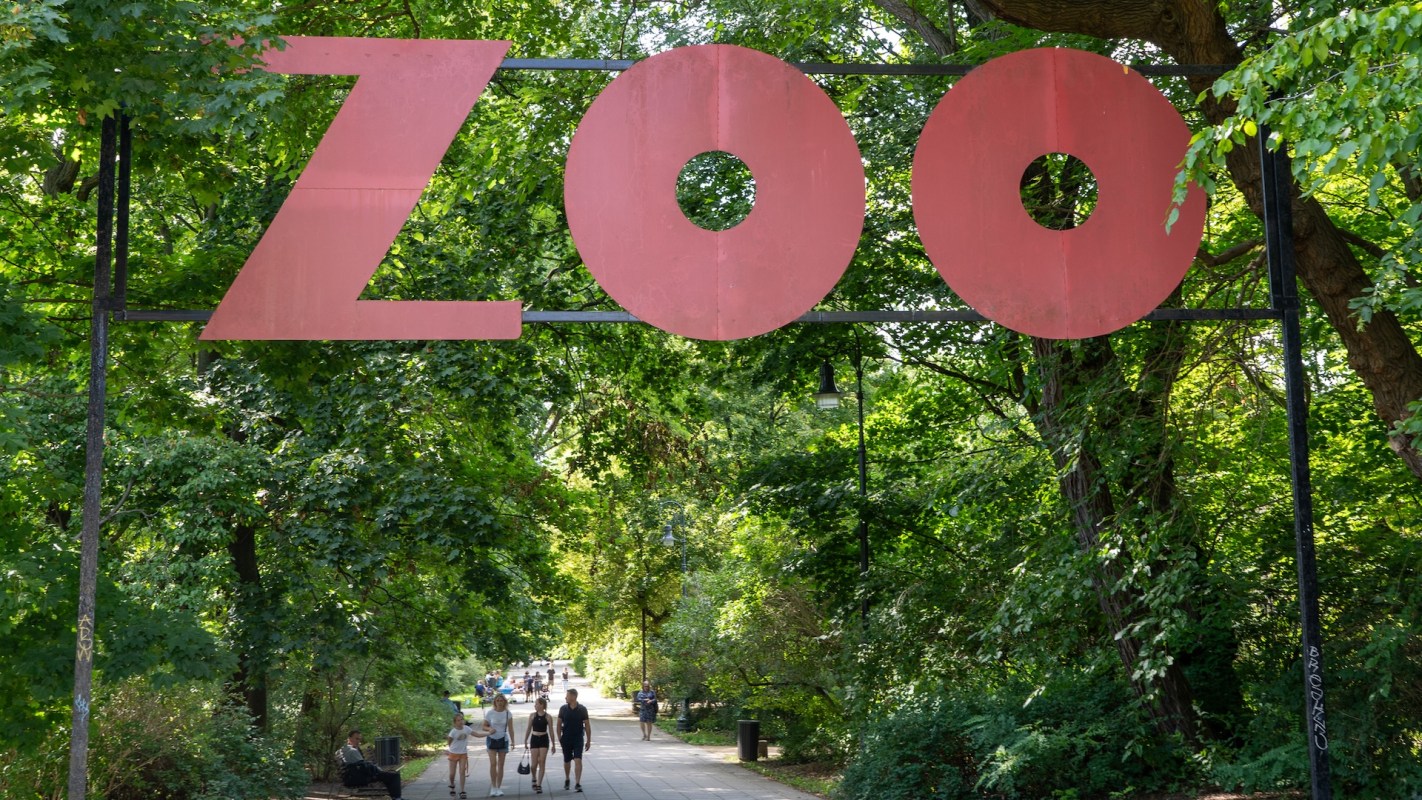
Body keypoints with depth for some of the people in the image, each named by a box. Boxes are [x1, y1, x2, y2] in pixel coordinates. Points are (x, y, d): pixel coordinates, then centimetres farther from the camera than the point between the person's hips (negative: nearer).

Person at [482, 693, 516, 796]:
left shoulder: (508, 713, -2)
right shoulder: (490, 713, -4)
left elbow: (510, 728, 0)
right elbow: (484, 726, 2)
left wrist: (513, 741, -7)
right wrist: (489, 729, -20)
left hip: (503, 740, 1)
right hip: (492, 739, -1)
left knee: (501, 765, 5)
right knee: (493, 763, -11)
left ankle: (499, 788, 12)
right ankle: (493, 788, -3)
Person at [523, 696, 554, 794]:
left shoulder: (548, 717, -5)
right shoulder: (532, 715, 1)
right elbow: (529, 729, 7)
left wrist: (553, 744, 2)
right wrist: (525, 741, 5)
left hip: (544, 739, -2)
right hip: (534, 739, 2)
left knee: (542, 763, -3)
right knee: (534, 764, 0)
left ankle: (539, 784, 3)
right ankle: (534, 779, 28)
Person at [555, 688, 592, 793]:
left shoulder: (582, 709, -5)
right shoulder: (563, 709, 0)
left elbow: (587, 725, -1)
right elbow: (559, 724, 5)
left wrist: (588, 740, -1)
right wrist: (559, 737, -3)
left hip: (578, 739, -2)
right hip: (566, 739, 2)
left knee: (578, 760, -14)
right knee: (567, 761, 13)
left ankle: (578, 783, -15)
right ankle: (566, 780, 34)